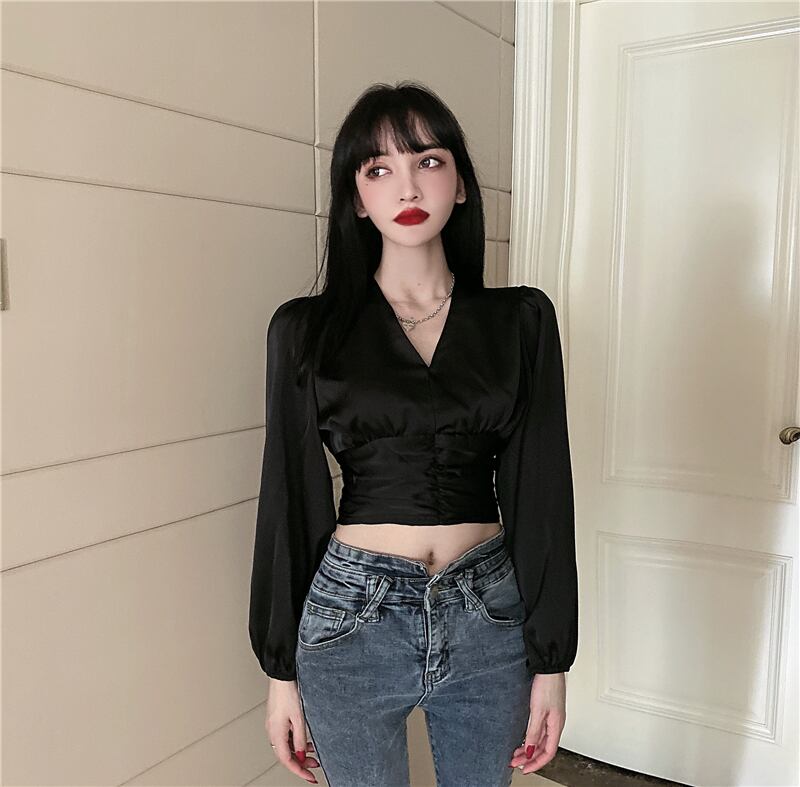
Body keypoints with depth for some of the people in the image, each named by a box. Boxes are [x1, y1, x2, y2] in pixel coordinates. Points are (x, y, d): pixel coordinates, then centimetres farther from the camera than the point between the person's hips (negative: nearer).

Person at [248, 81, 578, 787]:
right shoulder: (306, 329, -3)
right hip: (352, 618, -1)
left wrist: (552, 664, 0)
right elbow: (289, 499, 0)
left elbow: (543, 493, -1)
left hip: (489, 618, 2)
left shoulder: (521, 320, -1)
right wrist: (282, 670, 3)